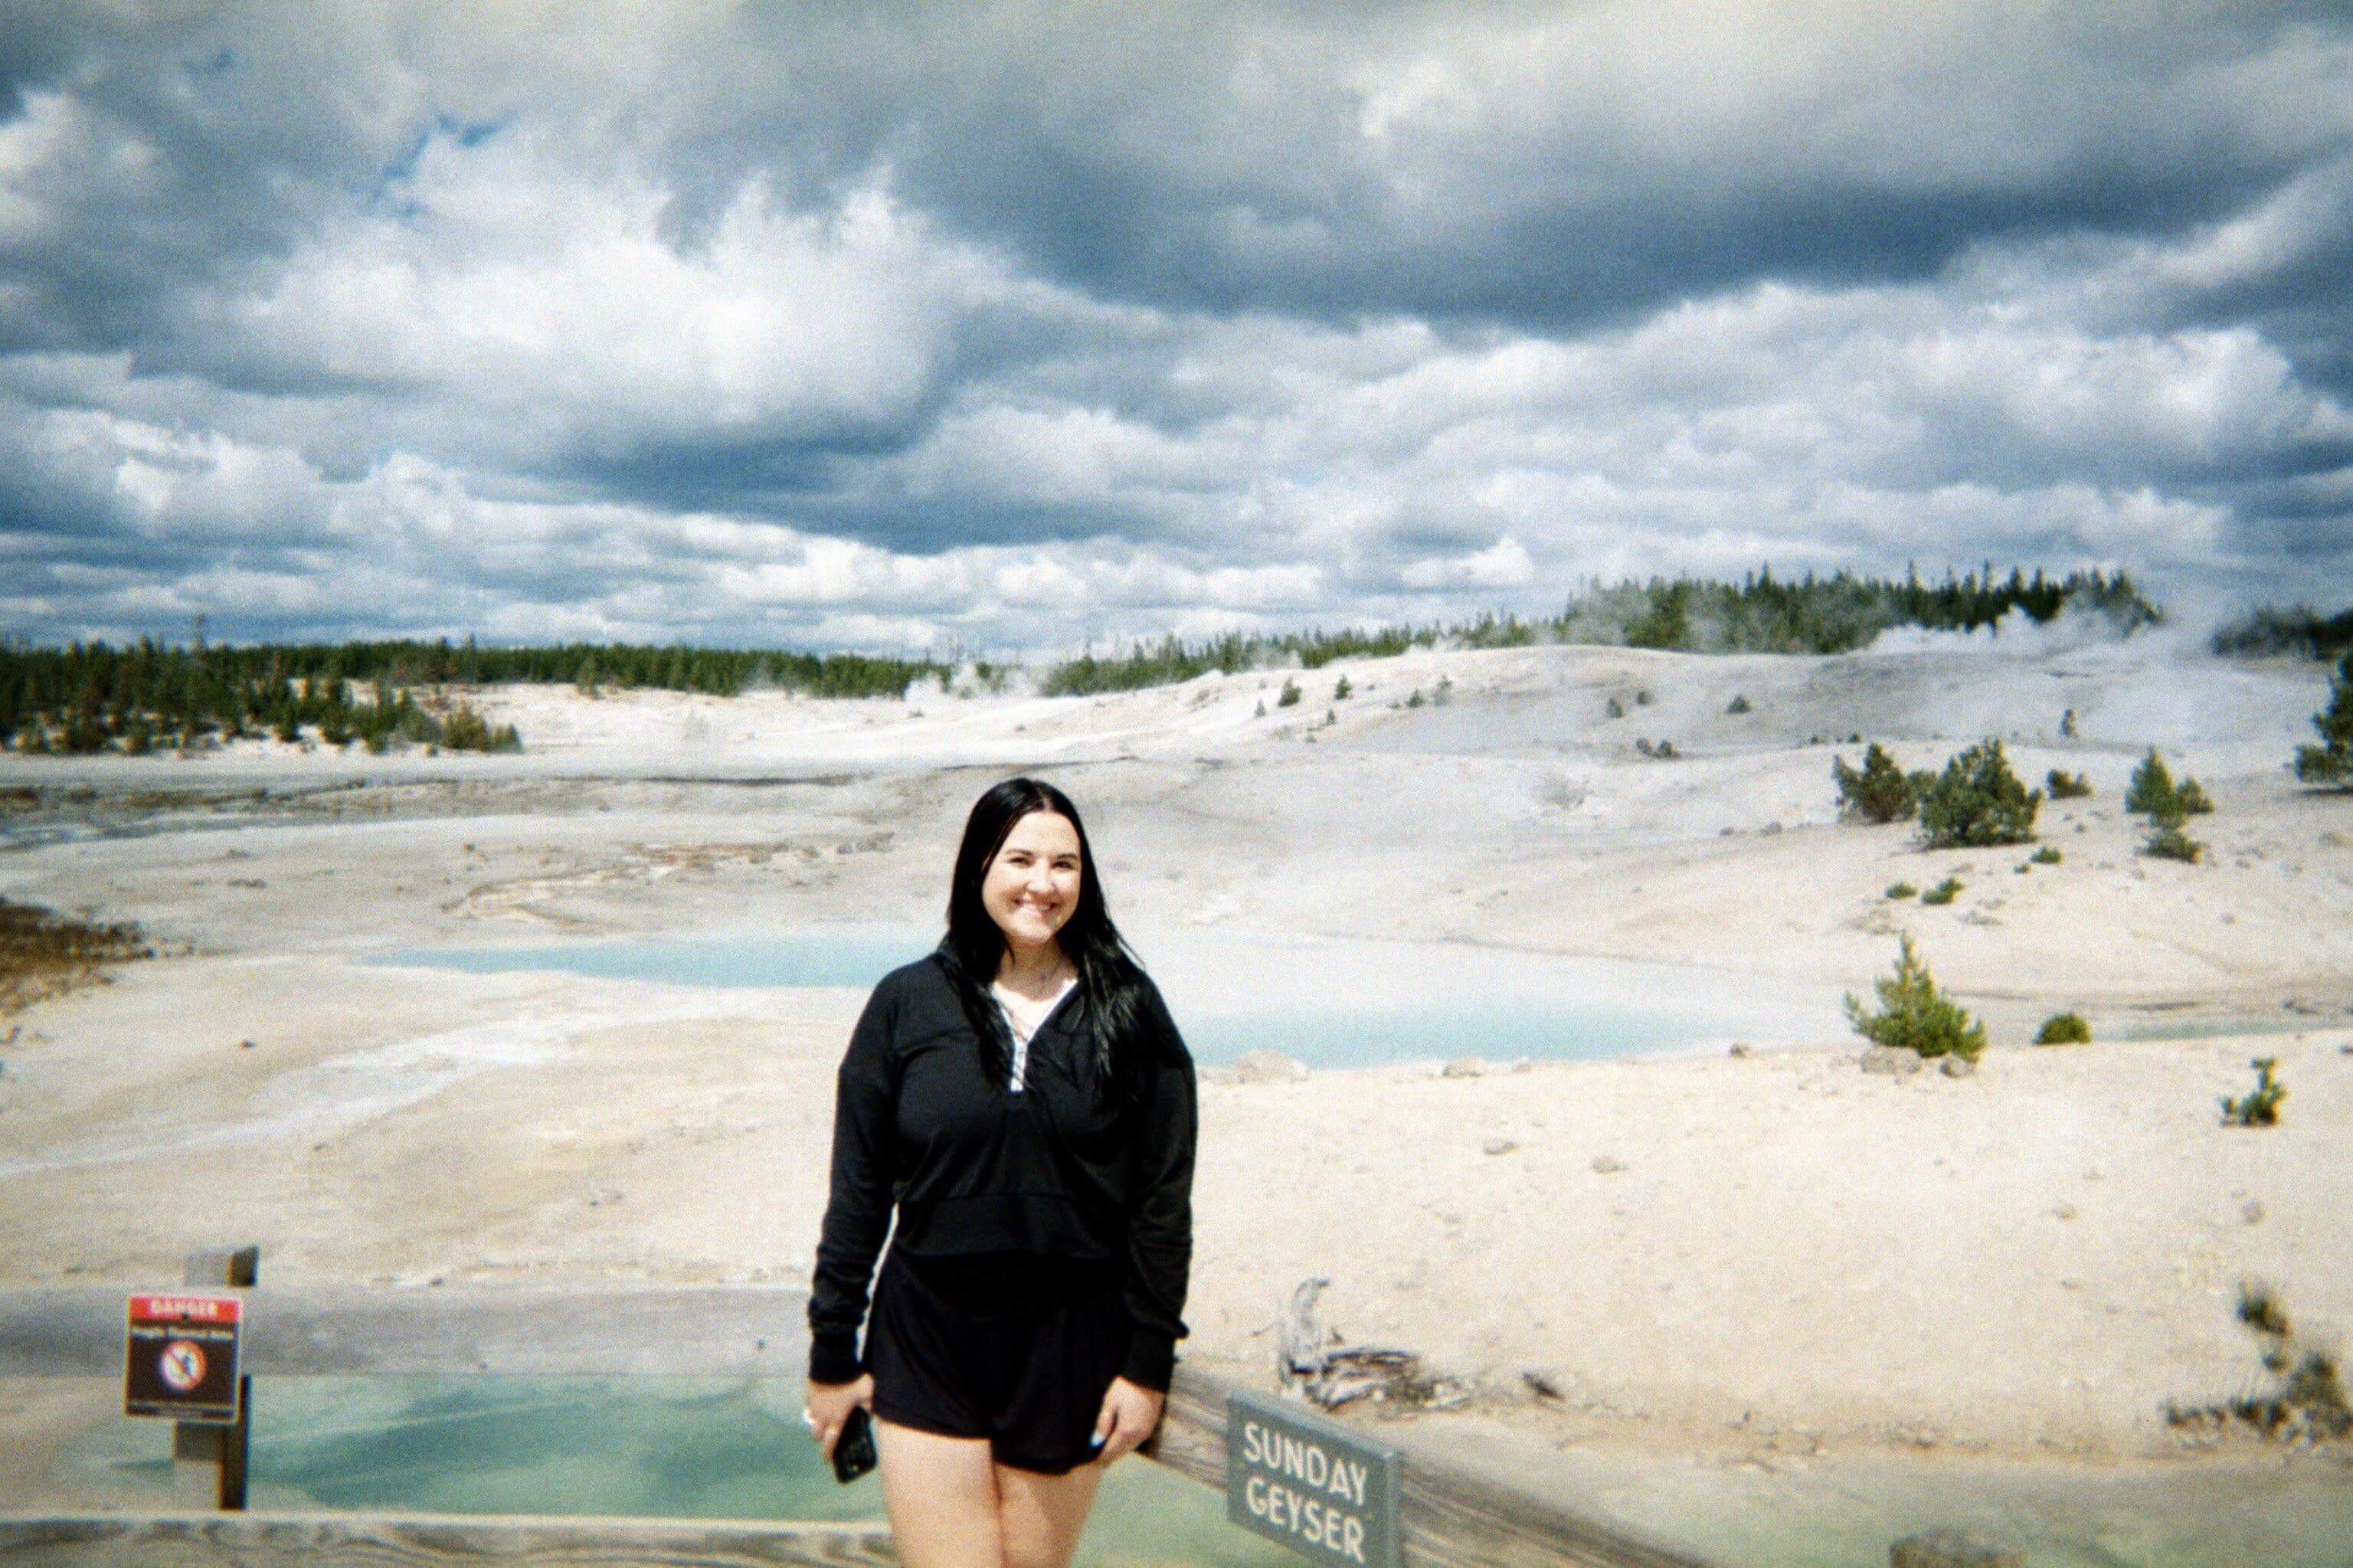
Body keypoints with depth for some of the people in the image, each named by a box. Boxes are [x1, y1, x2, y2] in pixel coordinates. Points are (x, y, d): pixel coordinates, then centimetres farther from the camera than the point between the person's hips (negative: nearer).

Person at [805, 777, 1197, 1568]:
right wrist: (833, 1354, 4)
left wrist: (1148, 1362, -2)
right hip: (928, 1343, 0)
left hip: (1070, 1350, 1)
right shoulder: (908, 1003, -1)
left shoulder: (1128, 1008, -1)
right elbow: (857, 1192, 4)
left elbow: (1164, 1197, 0)